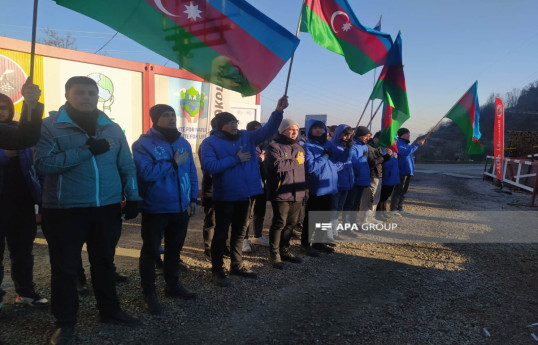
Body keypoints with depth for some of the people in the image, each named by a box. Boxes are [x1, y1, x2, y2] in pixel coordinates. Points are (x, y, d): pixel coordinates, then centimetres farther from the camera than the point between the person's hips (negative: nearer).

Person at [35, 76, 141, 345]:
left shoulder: (112, 128, 8)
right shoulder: (50, 126, -5)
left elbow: (127, 166, 10)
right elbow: (43, 163, -19)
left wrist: (132, 197, 4)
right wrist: (87, 150, -21)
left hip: (107, 208, 4)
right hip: (65, 210, -3)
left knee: (104, 262, 16)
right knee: (65, 267, 8)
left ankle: (109, 311, 32)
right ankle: (65, 322, 25)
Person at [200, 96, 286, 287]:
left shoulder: (246, 137, 5)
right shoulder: (210, 142, -10)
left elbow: (267, 131, -2)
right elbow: (209, 166, -23)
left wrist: (278, 111, -18)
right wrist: (236, 159, -19)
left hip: (245, 194, 6)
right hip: (224, 196, -5)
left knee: (240, 232, 18)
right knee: (221, 233, 6)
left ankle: (237, 265, 33)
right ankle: (217, 270, 19)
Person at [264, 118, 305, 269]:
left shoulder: (299, 148, 17)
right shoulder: (275, 147, -8)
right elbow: (277, 165, -25)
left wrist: (305, 189, 20)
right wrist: (296, 161, -13)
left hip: (297, 194, 7)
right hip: (281, 193, -7)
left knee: (291, 223, 14)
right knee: (279, 223, -3)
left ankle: (284, 250, 29)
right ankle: (274, 253, 10)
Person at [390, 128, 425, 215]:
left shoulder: (406, 143, 18)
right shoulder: (398, 143, -12)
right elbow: (406, 152, -26)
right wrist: (416, 145, -21)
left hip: (408, 171, 10)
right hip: (401, 171, -10)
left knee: (403, 191, 13)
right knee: (398, 190, -7)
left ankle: (399, 208, 20)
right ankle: (393, 209, -3)